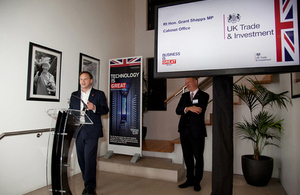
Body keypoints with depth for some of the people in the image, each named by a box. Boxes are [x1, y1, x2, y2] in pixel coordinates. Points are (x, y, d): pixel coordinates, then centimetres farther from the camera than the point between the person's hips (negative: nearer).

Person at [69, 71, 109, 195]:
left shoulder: (99, 94, 5)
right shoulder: (74, 95, 17)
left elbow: (105, 110, -2)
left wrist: (94, 108, -20)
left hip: (92, 132, -4)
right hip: (78, 132, 5)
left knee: (90, 159, -7)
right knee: (81, 159, 10)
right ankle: (88, 183, 25)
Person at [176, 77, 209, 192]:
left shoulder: (204, 96, -1)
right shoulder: (184, 96, 14)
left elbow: (199, 111, -16)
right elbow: (178, 110, 0)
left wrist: (185, 110, -7)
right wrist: (189, 108, -17)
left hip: (197, 131, -5)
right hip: (184, 130, 5)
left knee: (198, 157, 6)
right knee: (187, 156, 13)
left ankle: (197, 181, 23)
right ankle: (190, 179, 28)